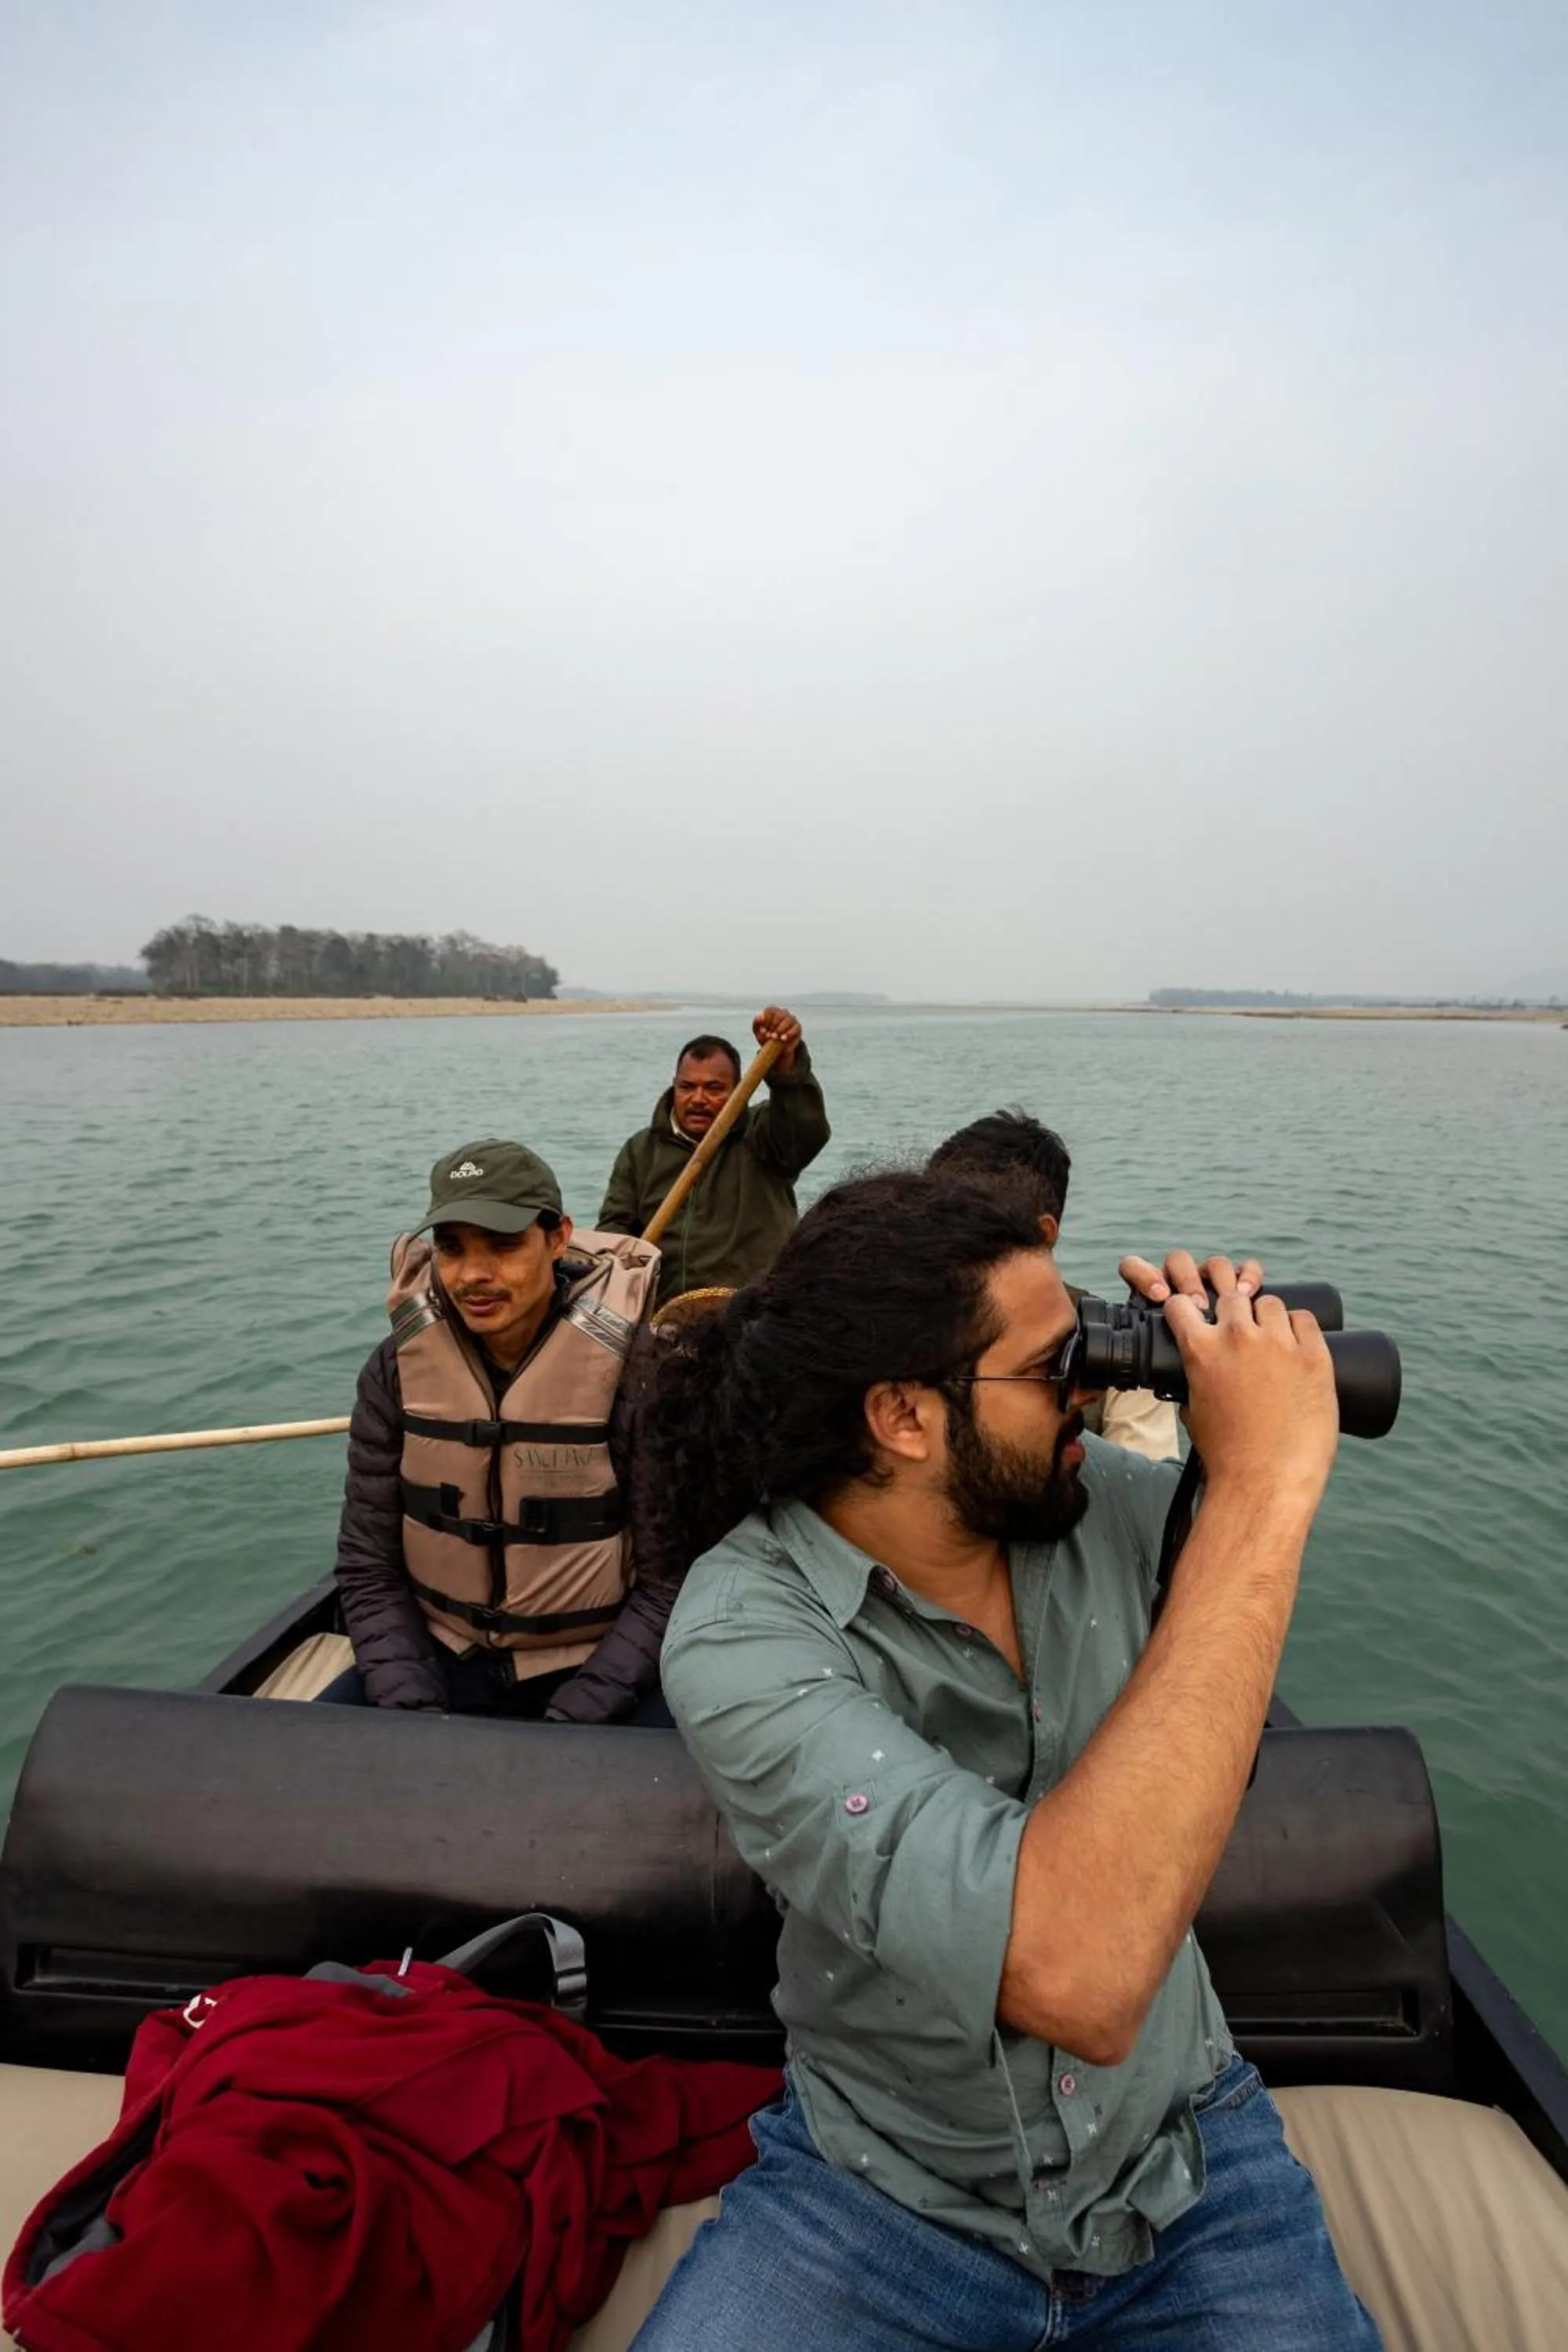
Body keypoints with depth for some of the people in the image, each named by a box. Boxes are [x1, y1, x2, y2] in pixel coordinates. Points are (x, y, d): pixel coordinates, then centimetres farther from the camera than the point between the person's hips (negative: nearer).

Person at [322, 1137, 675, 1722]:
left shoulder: (636, 1371, -19)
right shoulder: (398, 1369, -7)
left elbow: (672, 1582, -15)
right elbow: (368, 1568, -2)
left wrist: (571, 1722, -20)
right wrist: (414, 1708, -13)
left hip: (598, 1666, -3)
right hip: (440, 1655, 4)